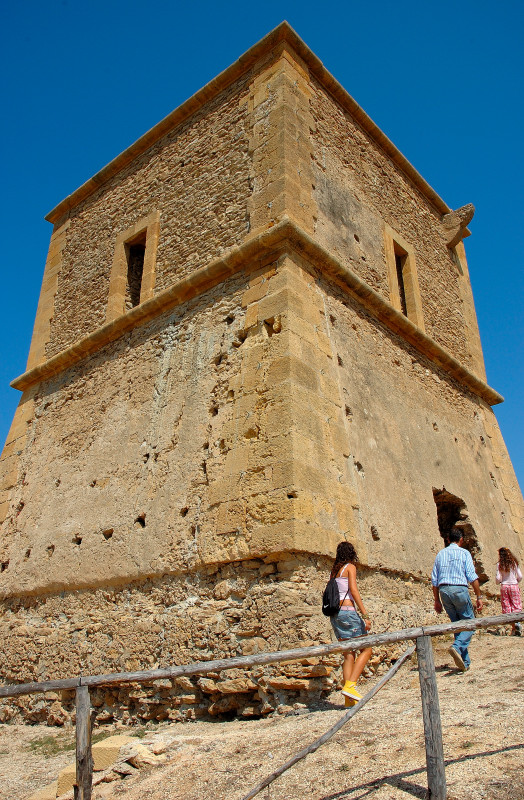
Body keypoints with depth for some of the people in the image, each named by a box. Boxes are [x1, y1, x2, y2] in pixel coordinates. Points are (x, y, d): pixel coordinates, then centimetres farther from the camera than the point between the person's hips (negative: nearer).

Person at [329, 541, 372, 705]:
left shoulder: (334, 570, 17)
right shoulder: (350, 567, -3)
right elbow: (353, 590, -13)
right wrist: (365, 616, -15)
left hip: (335, 614, 7)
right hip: (347, 611, -7)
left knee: (349, 654, 8)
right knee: (366, 649, 2)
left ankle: (349, 699, 4)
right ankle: (350, 685, -11)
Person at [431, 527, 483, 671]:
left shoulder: (440, 554, 15)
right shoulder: (464, 553, 2)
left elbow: (434, 580, 13)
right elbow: (472, 577, -7)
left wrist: (437, 600, 18)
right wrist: (479, 597, -3)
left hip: (444, 591, 5)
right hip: (459, 589, -5)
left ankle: (465, 662, 12)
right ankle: (457, 647, -19)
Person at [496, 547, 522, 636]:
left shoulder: (499, 565, -5)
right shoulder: (514, 563, -2)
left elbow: (498, 579, -7)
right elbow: (520, 577, -1)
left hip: (504, 587, 0)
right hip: (514, 586, 0)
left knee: (506, 606, 5)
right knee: (516, 605, 3)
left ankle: (513, 627, 1)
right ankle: (516, 621, -23)